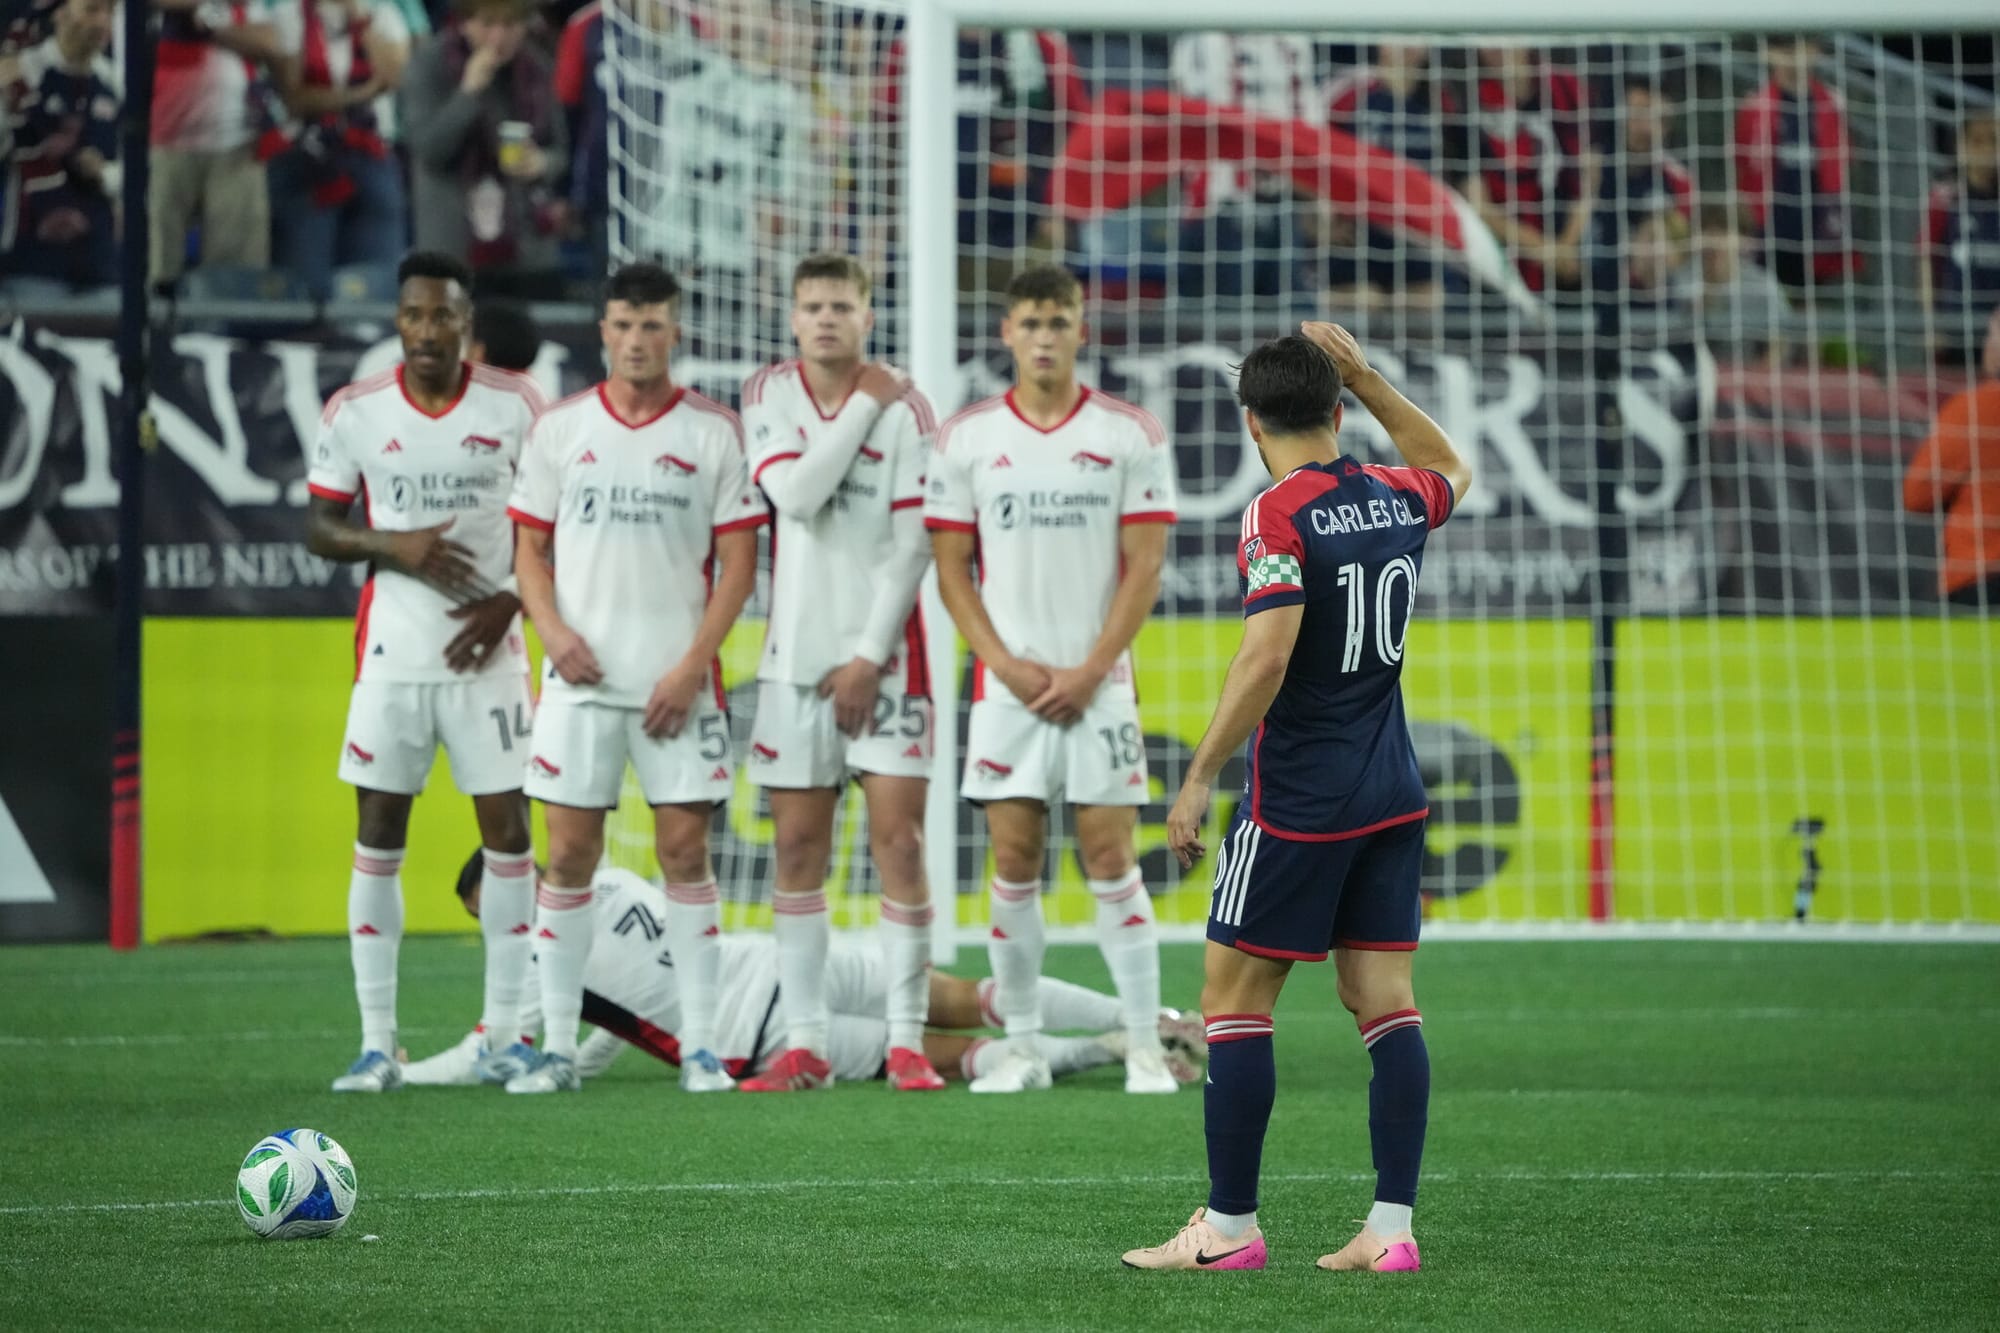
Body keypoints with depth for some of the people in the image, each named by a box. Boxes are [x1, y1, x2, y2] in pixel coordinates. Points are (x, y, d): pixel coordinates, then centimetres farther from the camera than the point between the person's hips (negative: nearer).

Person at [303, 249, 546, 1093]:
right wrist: (395, 545, -13)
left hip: (487, 650, 0)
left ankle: (504, 1031, 9)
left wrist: (511, 602, -8)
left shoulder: (515, 406, -2)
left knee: (506, 828, 0)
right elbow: (320, 527, 5)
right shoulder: (355, 412, -1)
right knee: (378, 837, 0)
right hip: (391, 652, 0)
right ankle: (377, 1041, 4)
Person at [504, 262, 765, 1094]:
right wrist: (553, 628, -8)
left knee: (685, 849, -2)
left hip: (676, 682, -1)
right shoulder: (560, 427, 7)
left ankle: (702, 1047, 3)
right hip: (580, 680, 1)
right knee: (569, 854, 0)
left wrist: (692, 666, -9)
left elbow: (739, 561, 1)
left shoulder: (713, 431, 2)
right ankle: (558, 1047, 5)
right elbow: (530, 547, 10)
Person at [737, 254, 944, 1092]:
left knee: (898, 840, -7)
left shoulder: (905, 411, -4)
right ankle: (804, 1046, 8)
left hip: (883, 654, -2)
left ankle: (907, 1042, -3)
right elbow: (794, 495, -13)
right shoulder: (767, 395, 4)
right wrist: (863, 406, -11)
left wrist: (871, 656, -11)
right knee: (798, 849, 3)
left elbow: (912, 545, -7)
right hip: (796, 652, 3)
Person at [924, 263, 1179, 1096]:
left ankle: (1145, 1047, -1)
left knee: (1109, 857, -4)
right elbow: (951, 569, 5)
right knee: (1013, 862, 0)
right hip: (1007, 682, 1)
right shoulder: (966, 438, 4)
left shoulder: (1130, 435, 0)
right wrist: (1008, 665, -7)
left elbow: (1145, 566, -2)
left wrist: (1089, 672, -10)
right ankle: (1022, 1050, 6)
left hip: (1098, 683, -1)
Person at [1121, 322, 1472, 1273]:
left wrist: (1199, 777, -16)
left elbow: (1266, 658, -22)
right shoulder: (1397, 501, 7)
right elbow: (1449, 467, 32)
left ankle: (1228, 1225, 2)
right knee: (1385, 1002, 6)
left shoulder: (1280, 515, -13)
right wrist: (1364, 377, 26)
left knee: (1233, 999, 2)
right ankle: (1391, 1228, 4)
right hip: (1394, 796, 7)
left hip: (1298, 803, -7)